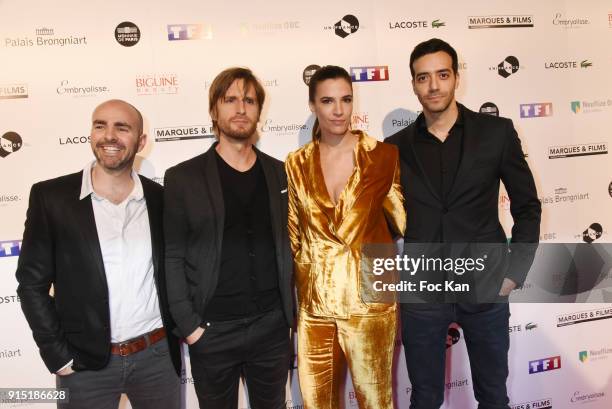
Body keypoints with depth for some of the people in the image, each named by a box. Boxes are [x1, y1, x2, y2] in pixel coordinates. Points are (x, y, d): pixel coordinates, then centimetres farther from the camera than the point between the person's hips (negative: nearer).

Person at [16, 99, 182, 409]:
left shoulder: (161, 199, 0)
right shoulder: (50, 197, -6)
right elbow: (32, 283, -4)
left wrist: (178, 328, 2)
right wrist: (60, 356, -6)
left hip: (158, 356, 2)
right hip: (85, 364, -1)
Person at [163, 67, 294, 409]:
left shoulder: (280, 174, 5)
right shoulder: (183, 177, -4)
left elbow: (288, 247, 8)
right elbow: (172, 258, -5)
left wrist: (291, 312, 6)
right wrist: (188, 325, -10)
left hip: (272, 326, 3)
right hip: (212, 330, -2)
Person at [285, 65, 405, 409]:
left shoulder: (384, 155, -4)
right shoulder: (297, 164, 3)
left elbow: (405, 221, 7)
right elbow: (294, 235, 11)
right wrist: (304, 285, 13)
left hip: (369, 298, -2)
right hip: (314, 302, 3)